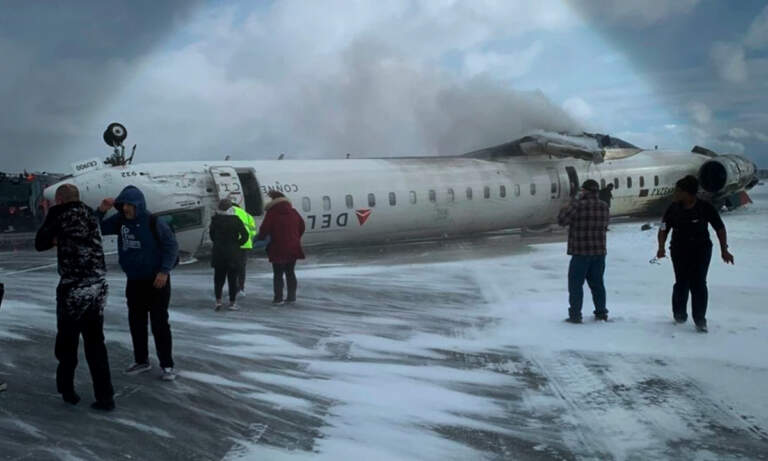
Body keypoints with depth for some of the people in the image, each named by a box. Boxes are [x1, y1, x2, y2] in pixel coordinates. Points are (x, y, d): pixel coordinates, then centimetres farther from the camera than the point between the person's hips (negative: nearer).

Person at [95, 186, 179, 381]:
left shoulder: (154, 222, -15)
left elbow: (172, 246, -13)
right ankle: (142, 361, 27)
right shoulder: (120, 220, 1)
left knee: (159, 323, -3)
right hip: (133, 281, 6)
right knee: (136, 322, 13)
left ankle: (167, 365, 6)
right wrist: (101, 211, -10)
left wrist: (164, 271, -19)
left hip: (156, 280, -6)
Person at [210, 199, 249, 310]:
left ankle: (218, 301, 8)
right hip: (233, 254, -2)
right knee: (233, 278, 5)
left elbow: (212, 235, 7)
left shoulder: (215, 220, -1)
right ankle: (232, 303, 6)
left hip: (218, 253, 2)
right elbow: (245, 235, -13)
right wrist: (238, 243, 1)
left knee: (218, 278, 13)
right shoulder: (235, 220, -9)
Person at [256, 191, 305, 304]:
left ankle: (278, 297, 3)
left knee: (278, 274, 3)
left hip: (278, 249, -5)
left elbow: (264, 229, -12)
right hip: (293, 248, 5)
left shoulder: (272, 213, -11)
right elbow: (301, 227, 14)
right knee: (290, 273, 14)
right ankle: (292, 296, 15)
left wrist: (260, 237, 7)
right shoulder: (294, 212, 7)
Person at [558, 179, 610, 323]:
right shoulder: (604, 206, 4)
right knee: (597, 283, 16)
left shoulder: (578, 205, -16)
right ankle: (601, 312, 21)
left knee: (576, 284, 1)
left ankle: (575, 315, 0)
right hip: (599, 252, 6)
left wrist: (571, 204, 1)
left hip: (581, 252, -6)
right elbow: (604, 226, 14)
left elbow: (561, 220, -10)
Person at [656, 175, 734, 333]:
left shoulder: (705, 208, -9)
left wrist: (724, 250, -5)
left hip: (701, 250, -2)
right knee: (682, 283, 4)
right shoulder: (674, 209, -3)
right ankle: (679, 314, 26)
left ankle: (700, 319, 2)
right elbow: (664, 229, 0)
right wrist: (661, 247, -15)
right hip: (679, 251, 2)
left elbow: (720, 228, -1)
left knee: (698, 284, -6)